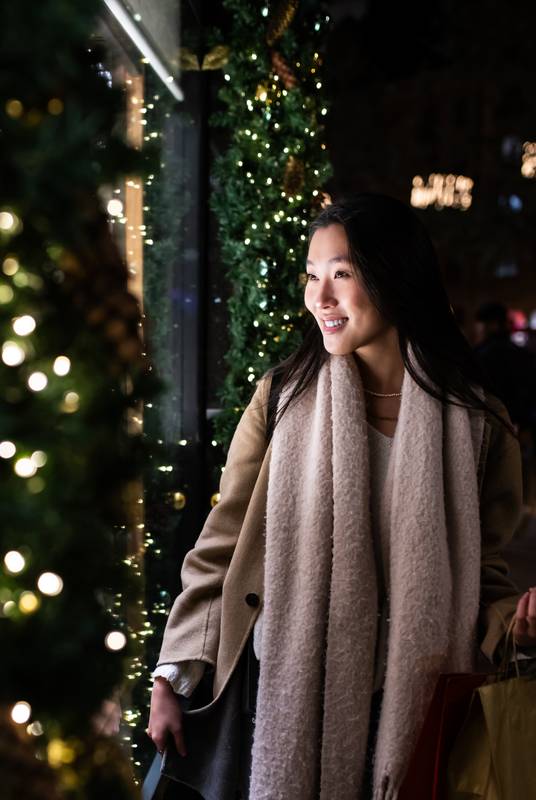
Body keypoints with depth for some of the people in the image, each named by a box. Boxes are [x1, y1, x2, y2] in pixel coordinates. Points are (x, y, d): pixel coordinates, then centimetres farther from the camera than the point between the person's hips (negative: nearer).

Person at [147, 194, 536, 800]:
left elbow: (480, 574, 5)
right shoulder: (284, 399, -4)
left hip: (412, 703, 0)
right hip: (291, 698, 0)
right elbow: (223, 547, -2)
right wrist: (171, 680, -6)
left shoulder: (474, 423, -4)